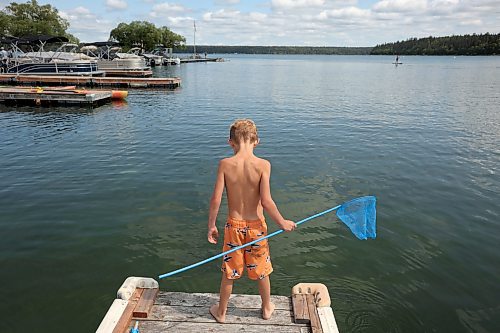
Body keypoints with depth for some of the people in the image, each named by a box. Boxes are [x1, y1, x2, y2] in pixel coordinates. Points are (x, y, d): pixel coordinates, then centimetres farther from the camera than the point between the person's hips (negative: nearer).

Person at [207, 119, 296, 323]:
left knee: (229, 272, 20)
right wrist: (282, 223, -6)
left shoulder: (225, 164, -14)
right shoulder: (263, 165, -17)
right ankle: (267, 308, 43)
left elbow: (216, 200, -13)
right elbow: (266, 201, -21)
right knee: (262, 271, 21)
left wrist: (211, 225, 1)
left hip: (234, 225, 1)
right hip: (256, 226, 0)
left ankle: (221, 312, 39)